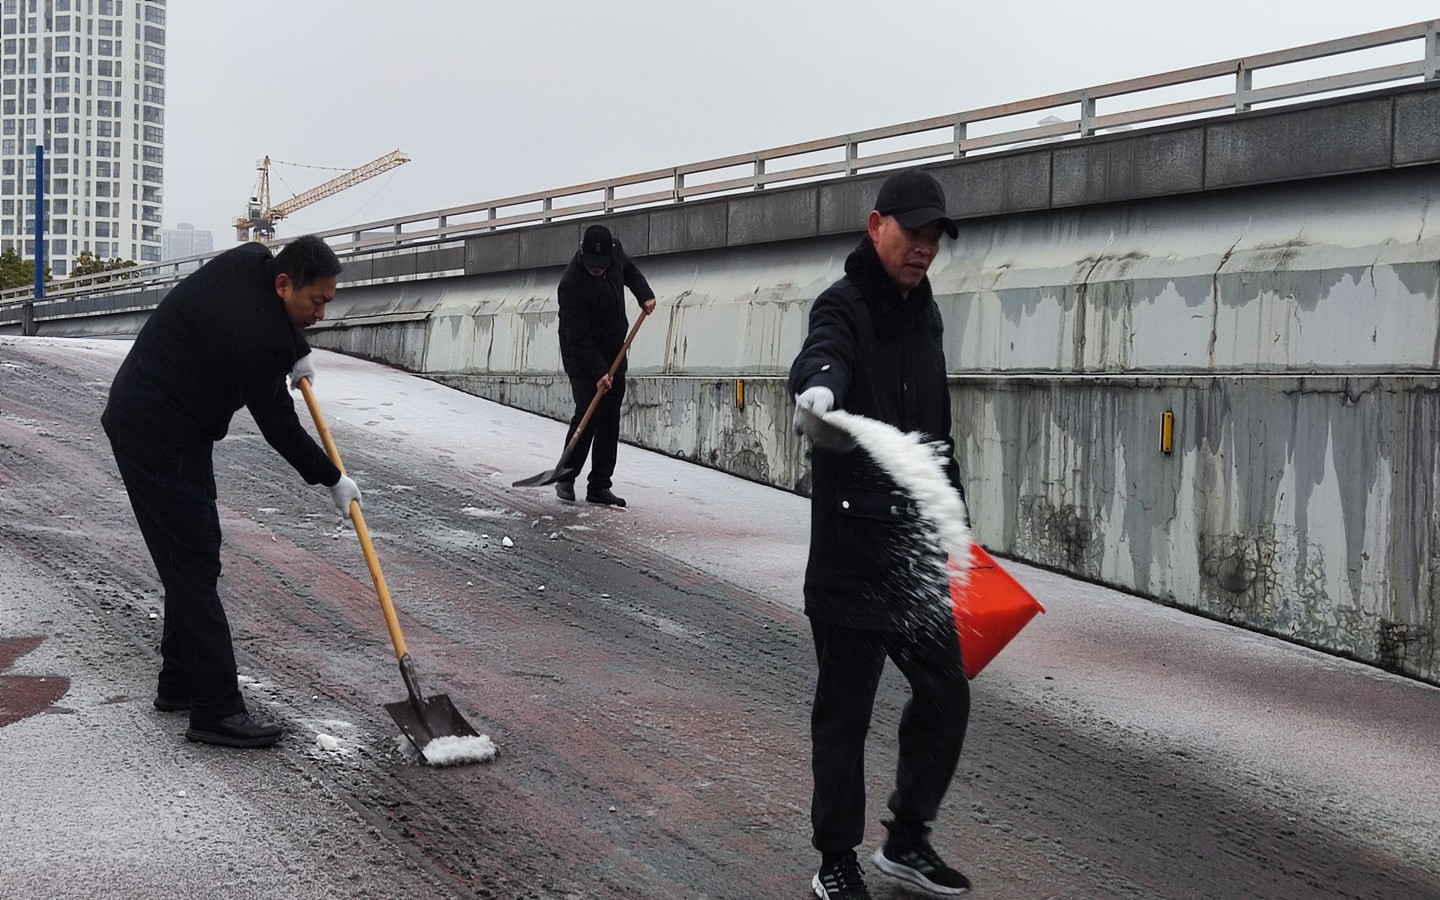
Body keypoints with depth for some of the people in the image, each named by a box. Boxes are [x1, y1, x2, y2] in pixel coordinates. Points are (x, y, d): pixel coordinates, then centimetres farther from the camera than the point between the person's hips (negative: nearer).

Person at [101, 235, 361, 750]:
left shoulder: (249, 260, 0)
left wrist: (297, 354, 17)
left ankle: (180, 685, 23)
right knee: (195, 567, -11)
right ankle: (216, 710, -11)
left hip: (143, 415, 10)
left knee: (193, 561, 15)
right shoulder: (257, 338, -26)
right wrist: (333, 481, -3)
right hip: (159, 440, -10)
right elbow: (278, 427, -14)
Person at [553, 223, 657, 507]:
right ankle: (565, 477, 2)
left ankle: (599, 486, 7)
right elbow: (578, 337, -26)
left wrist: (644, 294, 4)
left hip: (614, 352, 6)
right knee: (588, 414, -15)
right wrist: (598, 372, -29)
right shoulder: (571, 284, -28)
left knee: (610, 420, 3)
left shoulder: (615, 252, -8)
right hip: (582, 356, -6)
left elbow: (630, 270, 19)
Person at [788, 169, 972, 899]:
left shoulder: (922, 312, 13)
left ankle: (906, 838, 29)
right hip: (850, 547, -7)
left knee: (945, 694, 12)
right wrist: (818, 386, -60)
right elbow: (822, 352, -36)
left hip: (916, 545, 7)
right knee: (845, 709, 3)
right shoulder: (844, 306, -11)